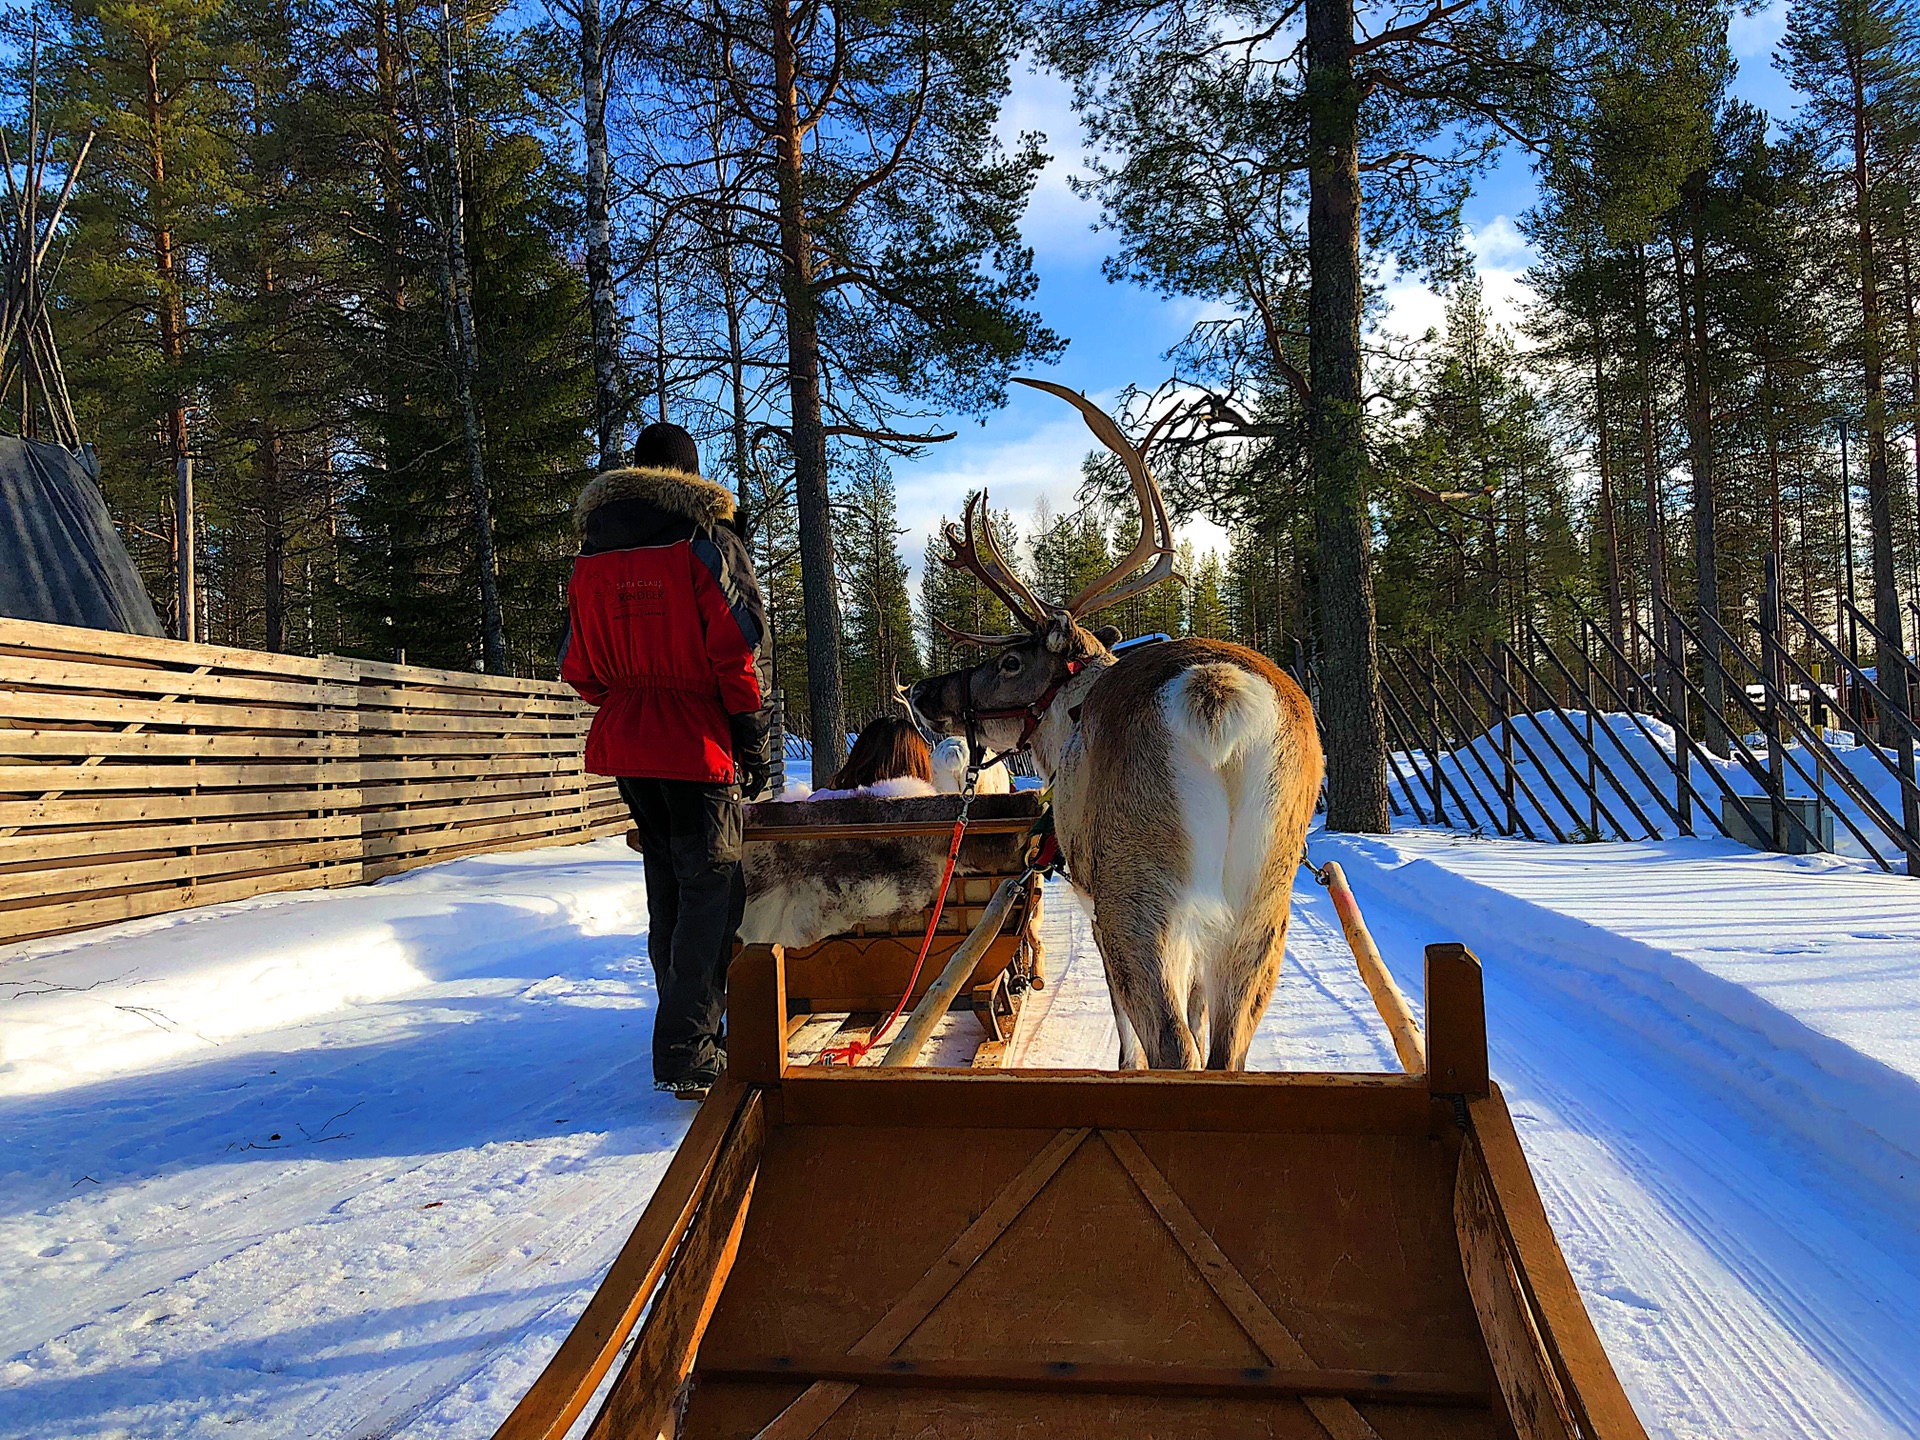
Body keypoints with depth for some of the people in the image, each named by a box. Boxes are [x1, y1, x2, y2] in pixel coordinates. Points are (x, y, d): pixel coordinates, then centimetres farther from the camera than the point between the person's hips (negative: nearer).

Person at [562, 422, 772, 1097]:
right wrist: (753, 738, -6)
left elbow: (578, 666, 12)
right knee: (711, 889, -3)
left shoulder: (591, 557, 11)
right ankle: (688, 1053, -8)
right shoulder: (707, 541, -6)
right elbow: (739, 649, -12)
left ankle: (686, 1023, 31)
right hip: (698, 744, -6)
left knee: (667, 889, 18)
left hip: (623, 741, 6)